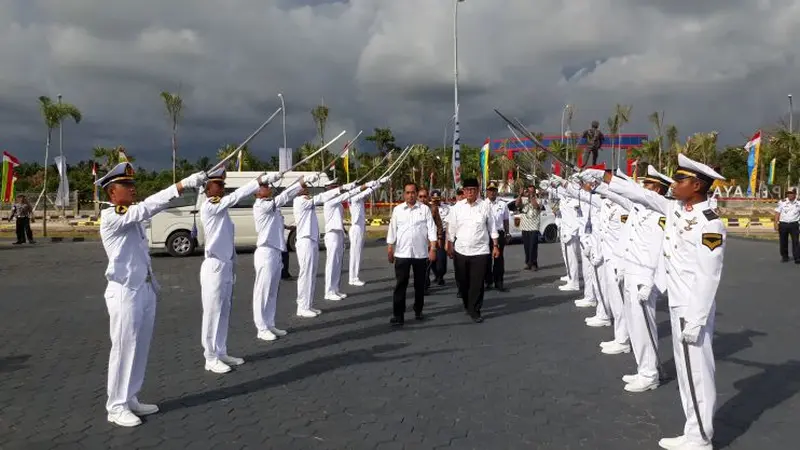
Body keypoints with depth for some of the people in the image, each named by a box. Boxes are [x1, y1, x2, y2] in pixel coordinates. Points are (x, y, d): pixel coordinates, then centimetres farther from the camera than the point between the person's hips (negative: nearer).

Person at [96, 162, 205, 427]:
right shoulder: (110, 217, -15)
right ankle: (117, 407, 11)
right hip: (125, 292, -8)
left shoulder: (132, 217, 13)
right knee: (124, 348, -1)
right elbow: (146, 207, -26)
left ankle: (130, 399, 24)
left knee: (141, 348, 13)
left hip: (145, 288, 8)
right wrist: (182, 185, -32)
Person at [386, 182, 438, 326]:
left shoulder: (425, 209, 1)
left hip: (421, 253, 0)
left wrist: (433, 249, -8)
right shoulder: (397, 210, 4)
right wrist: (389, 249, 4)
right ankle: (398, 315, 1)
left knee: (420, 284, 12)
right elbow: (392, 230, 6)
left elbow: (431, 229, -2)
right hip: (402, 253, 0)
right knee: (400, 284, -2)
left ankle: (418, 311, 28)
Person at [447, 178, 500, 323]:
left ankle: (474, 310, 10)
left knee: (477, 283, -2)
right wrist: (450, 246, 6)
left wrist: (496, 246, 3)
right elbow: (451, 228, 7)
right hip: (460, 251, 2)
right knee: (462, 281, 13)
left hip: (480, 251, -2)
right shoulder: (457, 207, 2)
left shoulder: (485, 206, -2)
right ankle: (467, 304, 35)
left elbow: (492, 227, 3)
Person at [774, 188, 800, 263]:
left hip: (794, 224, 0)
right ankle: (784, 257, 19)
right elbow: (777, 213, 2)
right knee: (783, 242, 7)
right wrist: (776, 223, -5)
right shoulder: (782, 202, 1)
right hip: (783, 224, 0)